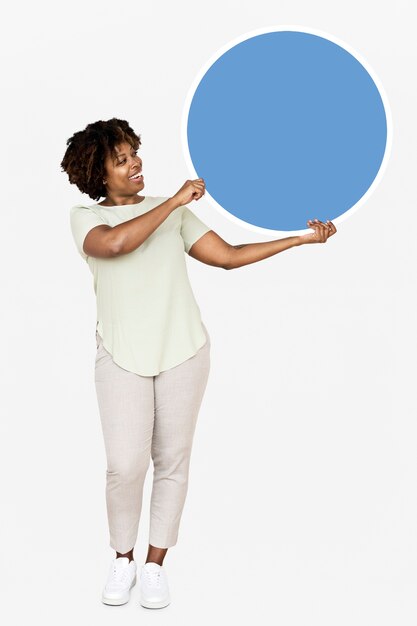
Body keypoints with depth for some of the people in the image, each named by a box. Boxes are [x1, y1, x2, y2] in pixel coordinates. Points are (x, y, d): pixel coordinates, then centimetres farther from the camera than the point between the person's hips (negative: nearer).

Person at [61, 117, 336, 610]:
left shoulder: (174, 213, 12)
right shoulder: (86, 218, 3)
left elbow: (228, 256, 9)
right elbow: (115, 243, -20)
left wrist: (301, 238, 4)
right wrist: (175, 201, -15)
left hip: (182, 352, 3)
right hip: (121, 356, -2)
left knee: (172, 461, 4)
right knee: (125, 464, -10)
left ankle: (155, 564, 18)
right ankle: (122, 561, 13)